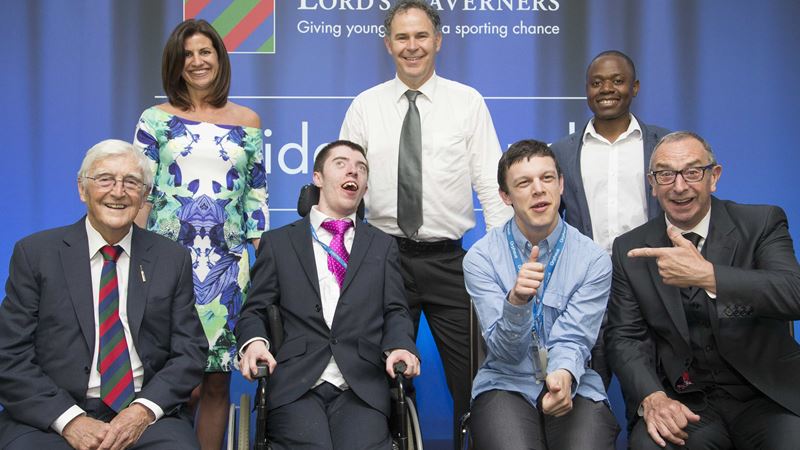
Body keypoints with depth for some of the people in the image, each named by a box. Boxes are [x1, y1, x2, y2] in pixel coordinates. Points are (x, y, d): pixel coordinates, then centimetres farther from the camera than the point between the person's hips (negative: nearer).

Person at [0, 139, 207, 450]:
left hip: (146, 417, 0)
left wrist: (144, 410, -11)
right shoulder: (34, 253, 4)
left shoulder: (172, 259, 7)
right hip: (51, 419, 0)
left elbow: (189, 351, 6)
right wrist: (69, 419, -13)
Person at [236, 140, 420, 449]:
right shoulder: (278, 242, 17)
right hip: (296, 382, -1)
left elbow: (395, 311, 12)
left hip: (361, 385, 1)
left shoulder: (383, 246, 21)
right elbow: (255, 310, 12)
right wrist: (254, 341, -10)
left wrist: (400, 346, -9)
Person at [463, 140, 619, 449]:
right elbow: (505, 352, -10)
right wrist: (516, 301, -30)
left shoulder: (594, 260, -3)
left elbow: (572, 340, -9)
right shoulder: (481, 258, -5)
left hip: (573, 387, 1)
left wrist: (564, 374, -32)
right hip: (506, 385, -1)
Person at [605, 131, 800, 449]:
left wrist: (707, 275, -31)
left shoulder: (762, 223, -1)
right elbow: (624, 337, 2)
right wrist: (651, 397, -17)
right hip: (684, 403, 1)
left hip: (768, 397, 0)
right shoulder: (630, 249, 5)